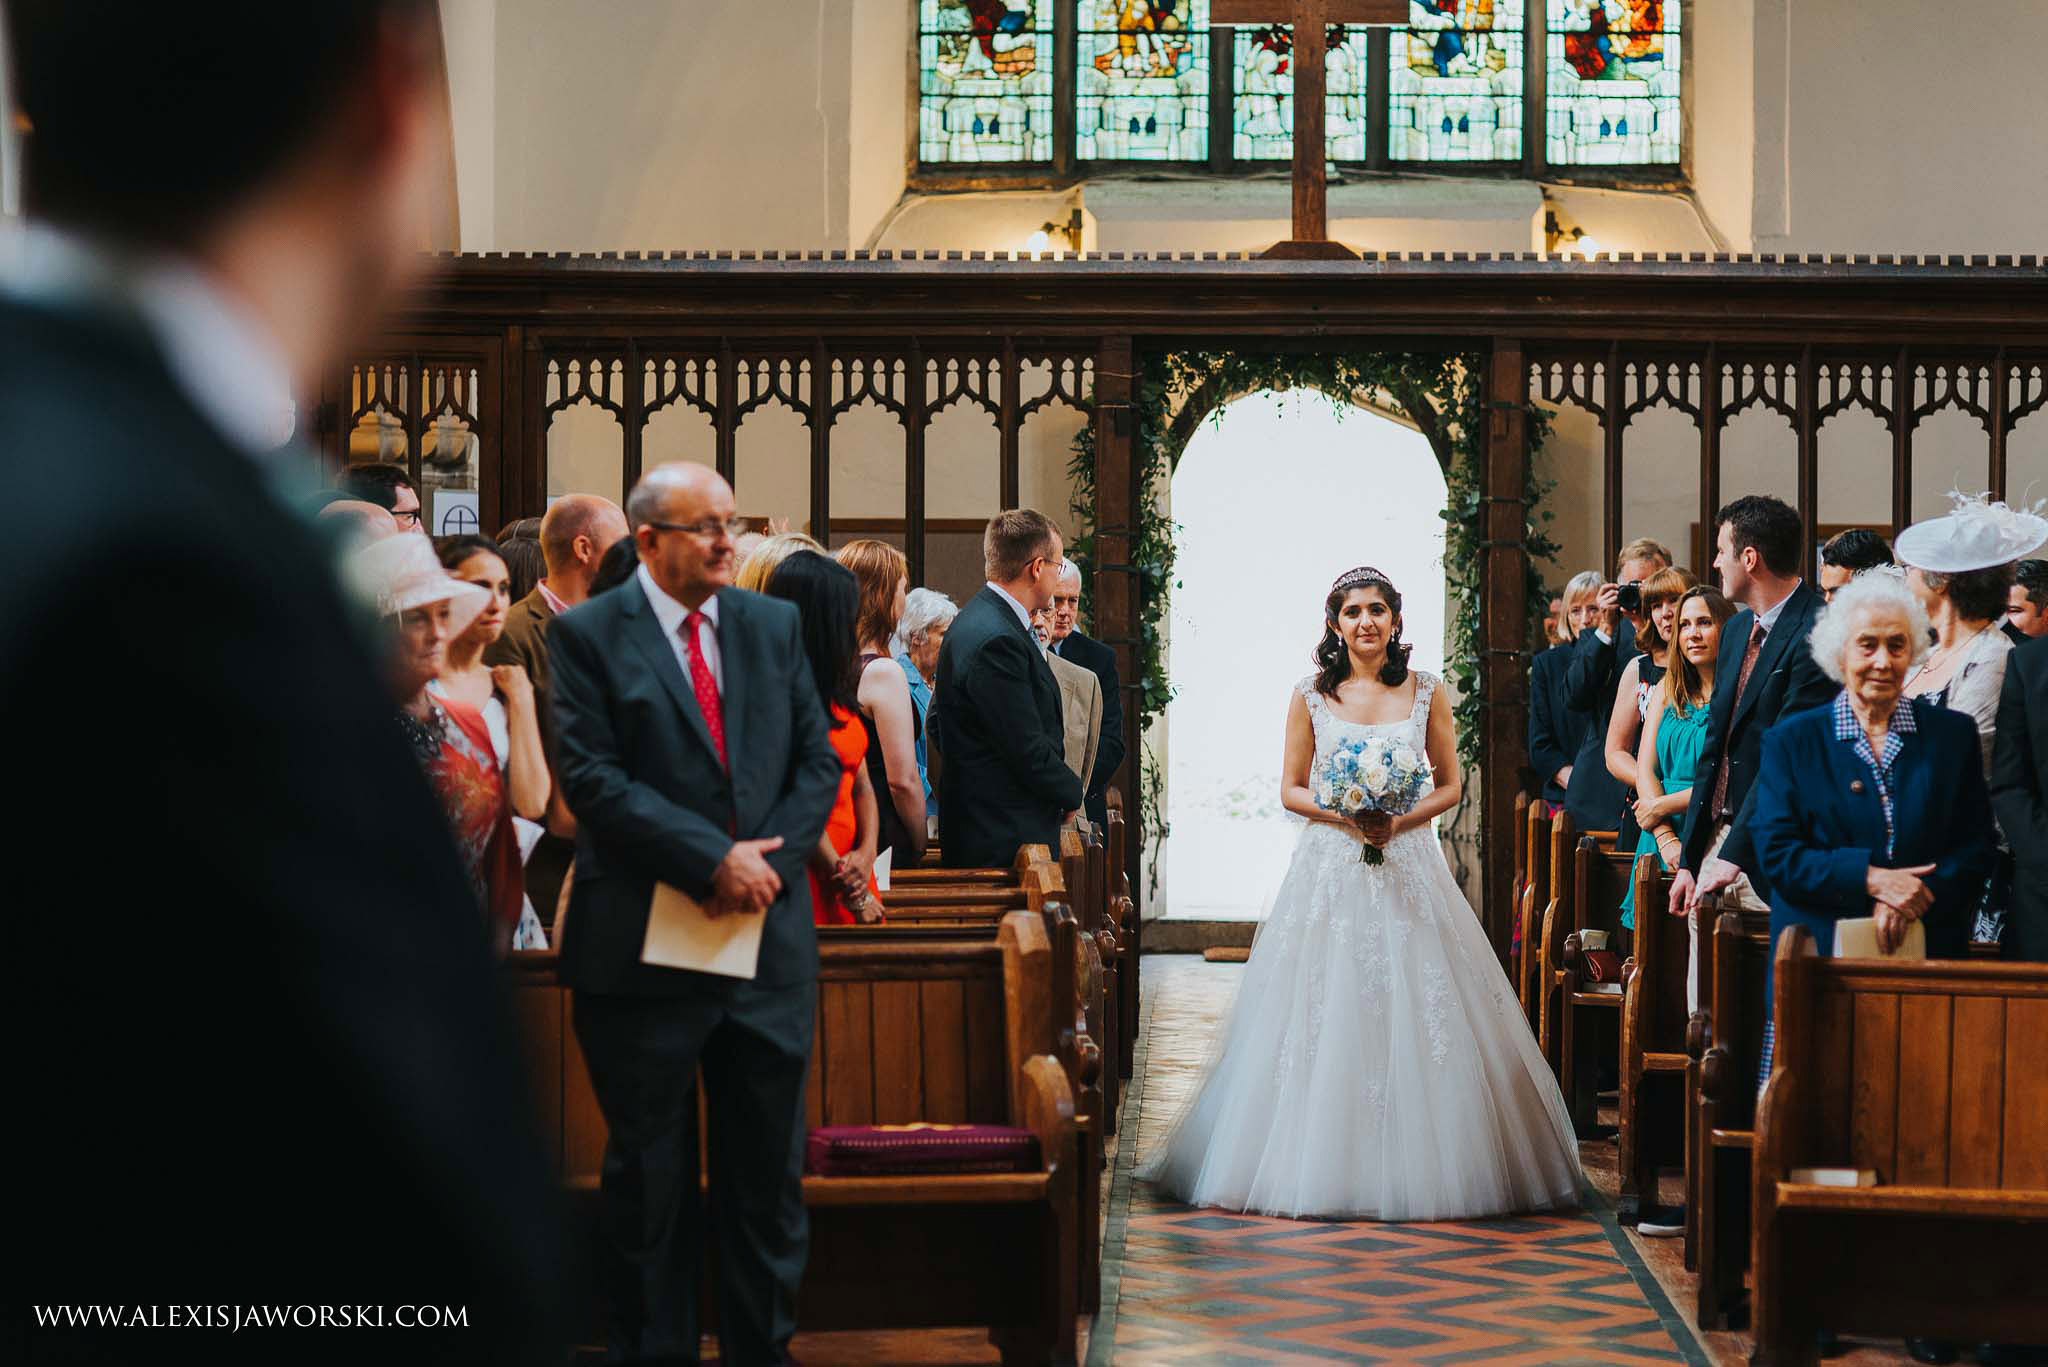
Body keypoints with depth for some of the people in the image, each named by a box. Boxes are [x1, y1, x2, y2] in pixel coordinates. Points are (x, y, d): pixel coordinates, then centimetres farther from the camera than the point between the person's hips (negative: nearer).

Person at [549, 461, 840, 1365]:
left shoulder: (775, 626, 10)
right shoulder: (588, 635, -4)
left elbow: (817, 761, 7)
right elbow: (590, 777, -13)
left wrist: (769, 862, -9)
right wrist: (711, 860, -18)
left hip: (766, 933, 4)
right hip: (645, 944, -4)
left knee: (768, 1172, 9)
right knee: (650, 1180, 8)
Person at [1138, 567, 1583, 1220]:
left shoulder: (1426, 692, 4)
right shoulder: (1310, 696, 3)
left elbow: (1450, 785, 7)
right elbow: (1291, 790, 5)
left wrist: (1401, 820, -10)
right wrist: (1344, 814, -12)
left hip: (1409, 867, 0)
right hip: (1330, 867, 0)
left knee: (1417, 1013, -3)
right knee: (1325, 1015, -3)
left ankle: (1416, 1162, 6)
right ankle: (1322, 1163, 5)